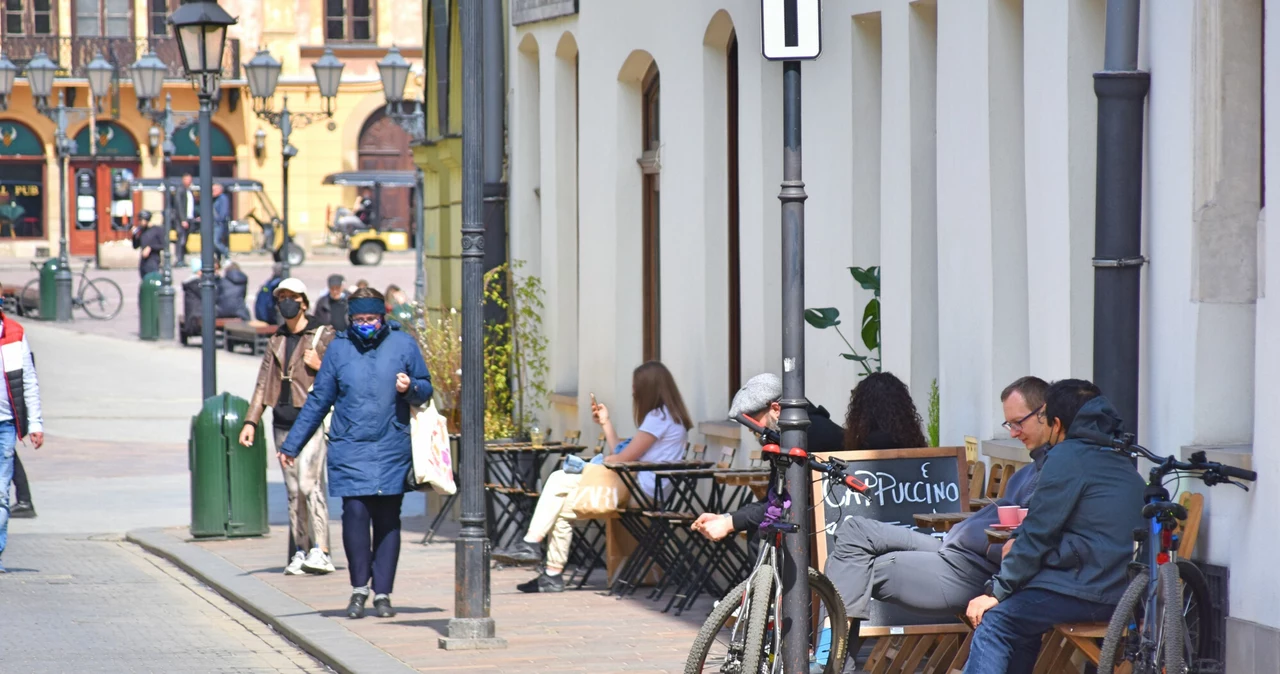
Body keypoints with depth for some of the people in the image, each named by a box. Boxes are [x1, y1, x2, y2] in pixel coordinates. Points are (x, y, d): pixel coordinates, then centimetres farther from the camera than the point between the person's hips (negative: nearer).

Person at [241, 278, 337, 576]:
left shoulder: (323, 336, 0)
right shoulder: (276, 341, 17)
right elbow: (263, 384, 18)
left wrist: (320, 366, -15)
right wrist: (251, 422, 11)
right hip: (283, 423, 6)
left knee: (309, 483, -17)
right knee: (293, 490, 5)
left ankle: (321, 551, -20)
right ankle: (301, 551, 8)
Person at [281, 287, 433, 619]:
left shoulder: (403, 345, 4)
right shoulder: (339, 349, 6)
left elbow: (426, 390, 12)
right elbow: (318, 401, 13)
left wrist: (410, 388, -12)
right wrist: (292, 443, 14)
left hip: (393, 450, 0)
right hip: (349, 449, 0)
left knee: (387, 519, 2)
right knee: (355, 512, -13)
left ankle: (383, 593, 10)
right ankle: (359, 589, 1)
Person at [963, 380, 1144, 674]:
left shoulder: (1067, 457, -8)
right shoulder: (1121, 462, 20)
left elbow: (1036, 536, -9)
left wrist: (995, 591, -2)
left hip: (1087, 590, -9)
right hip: (1124, 592, 9)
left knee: (993, 622, -8)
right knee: (1020, 618, 23)